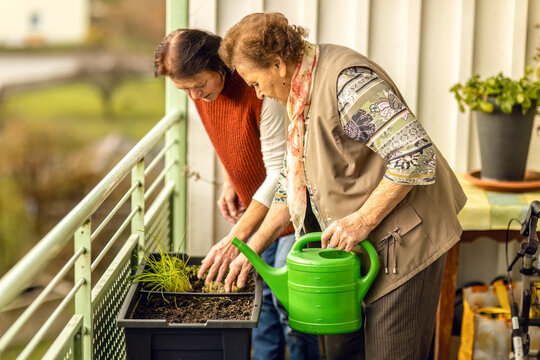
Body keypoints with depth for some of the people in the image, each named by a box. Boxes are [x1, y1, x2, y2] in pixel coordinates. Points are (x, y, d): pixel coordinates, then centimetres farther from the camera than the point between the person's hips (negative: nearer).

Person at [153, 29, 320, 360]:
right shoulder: (202, 92, -5)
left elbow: (281, 174, -29)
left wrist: (236, 239, -31)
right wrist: (230, 185, 0)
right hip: (257, 204, 7)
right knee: (261, 294, 11)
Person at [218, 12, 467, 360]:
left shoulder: (347, 80, -22)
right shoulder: (302, 96, 10)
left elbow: (416, 154, -28)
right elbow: (293, 181, 18)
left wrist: (362, 220, -24)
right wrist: (253, 249, 13)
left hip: (403, 239, -9)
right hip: (352, 244, 9)